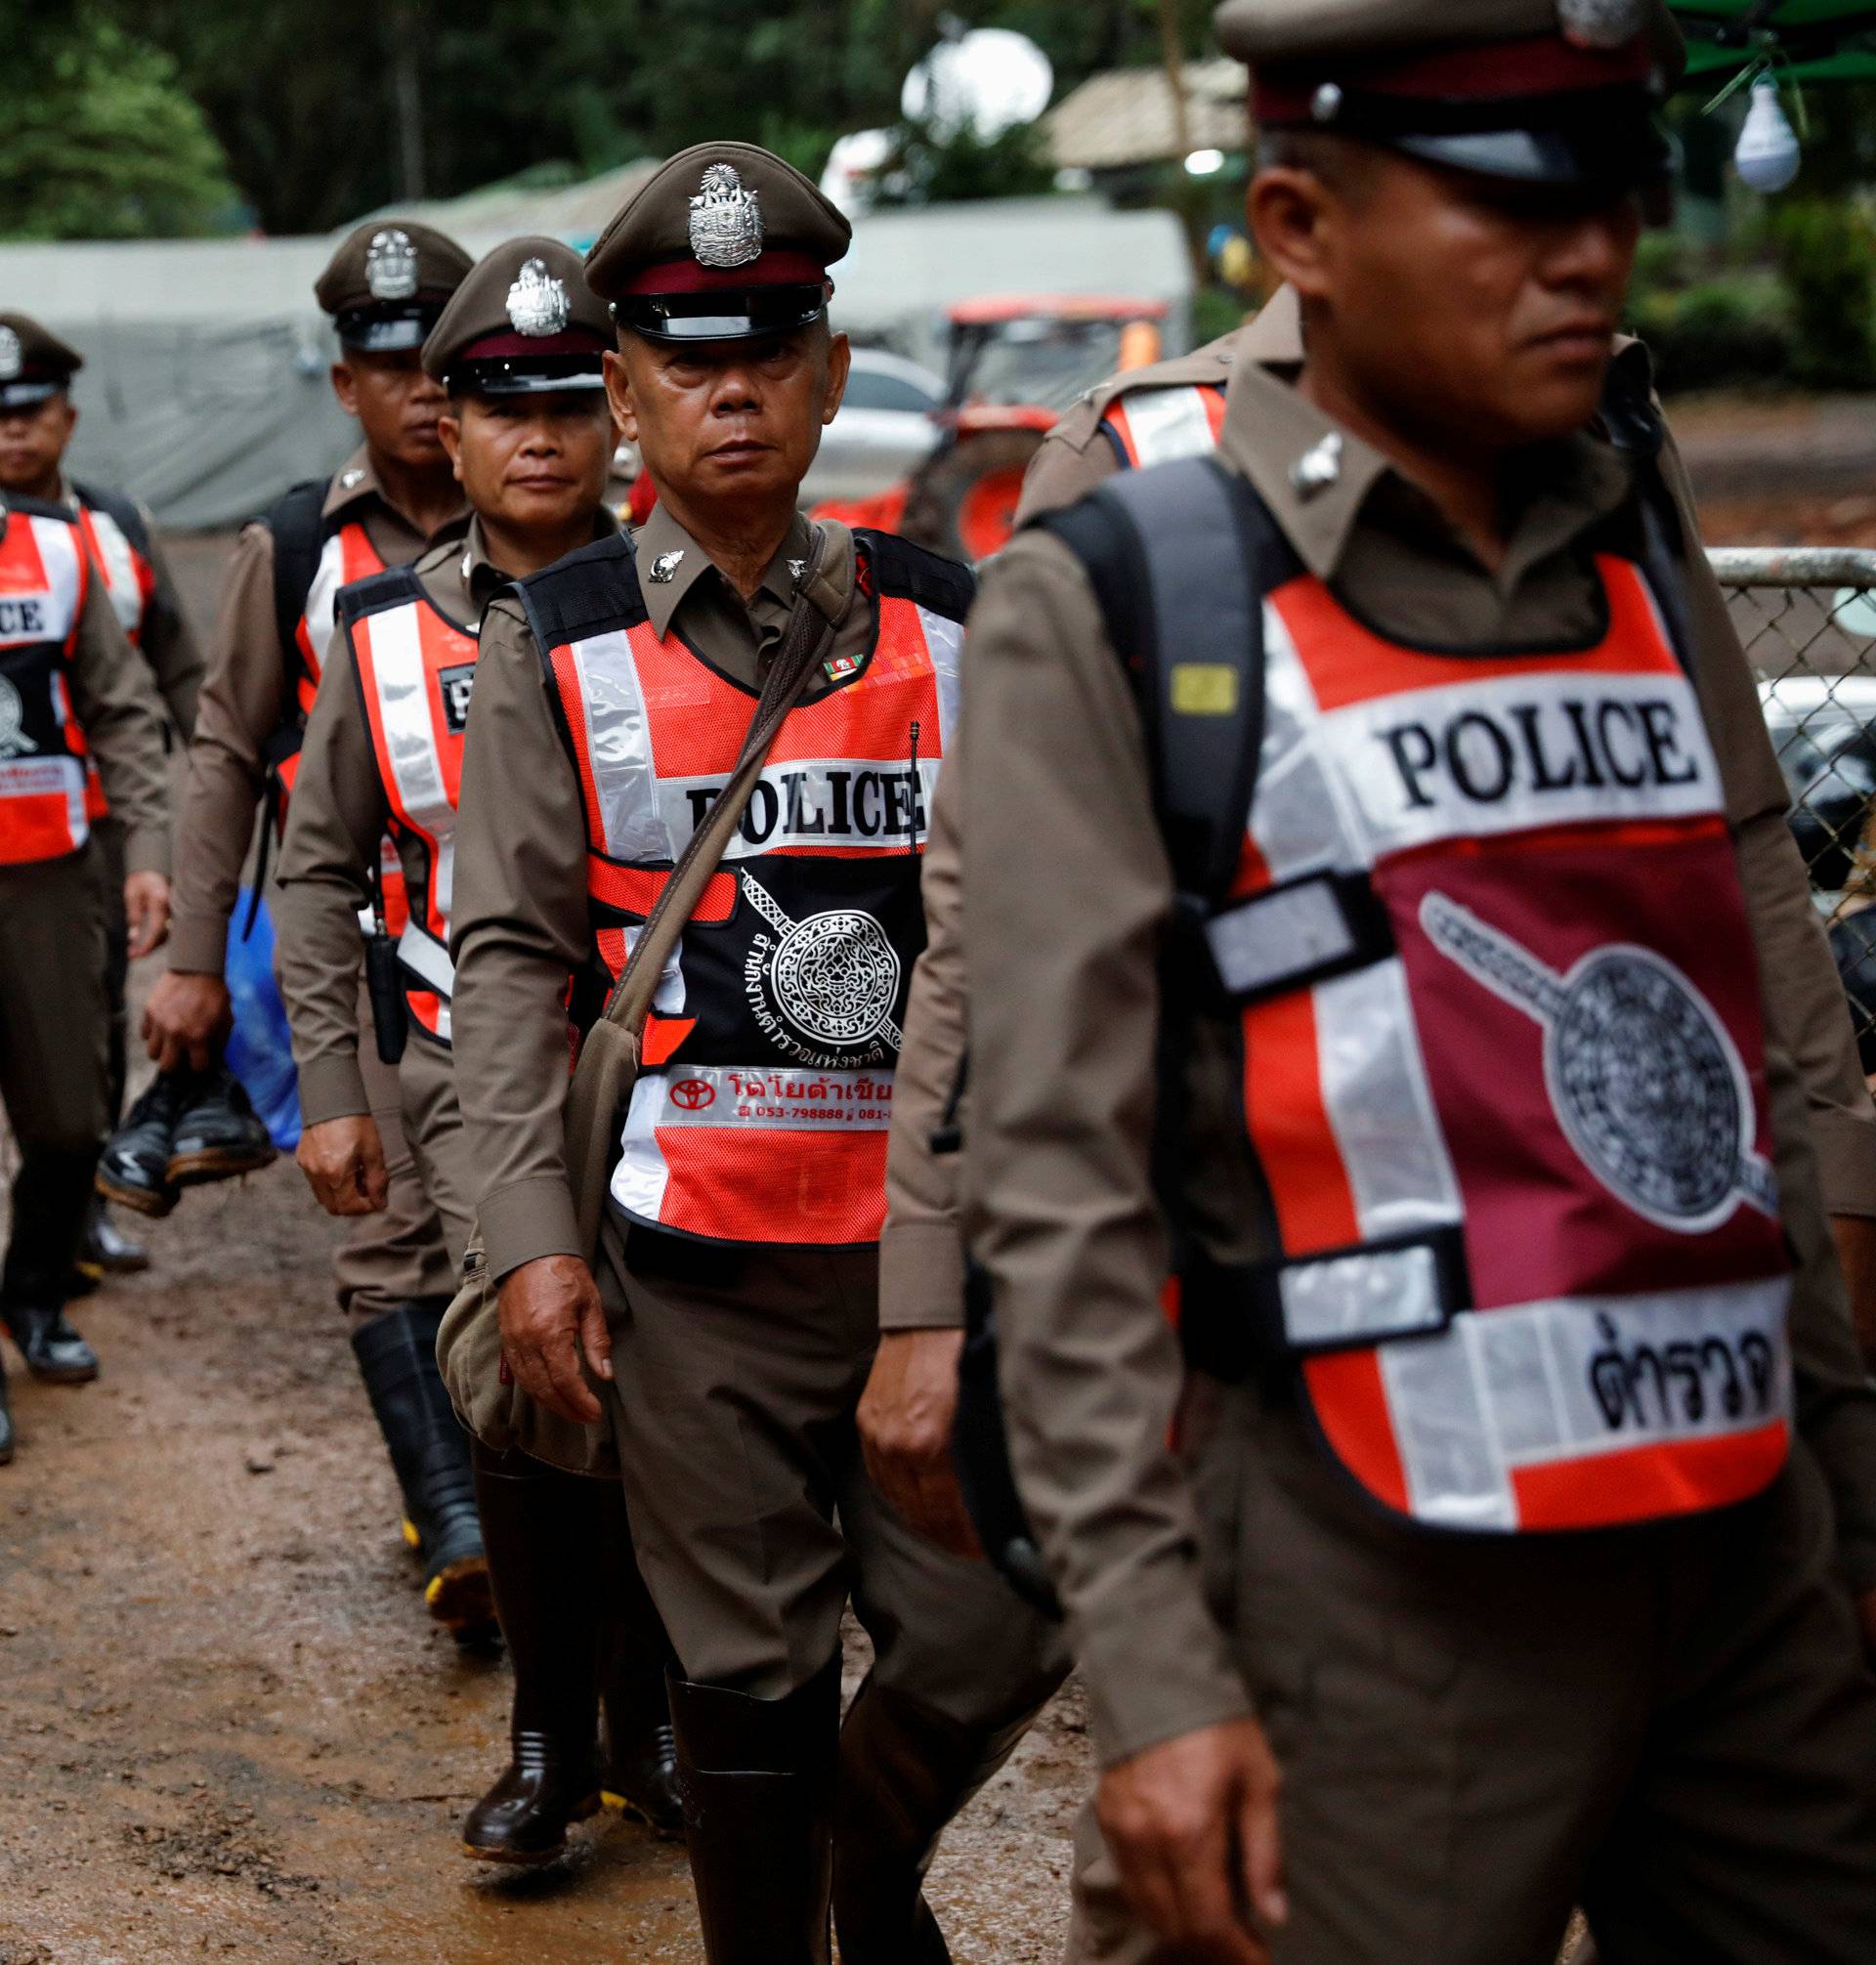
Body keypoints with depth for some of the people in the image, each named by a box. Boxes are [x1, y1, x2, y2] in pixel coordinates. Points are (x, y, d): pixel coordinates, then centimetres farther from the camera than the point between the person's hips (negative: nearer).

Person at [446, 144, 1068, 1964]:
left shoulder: (941, 624, 7)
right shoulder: (550, 643, 2)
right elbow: (510, 953, 0)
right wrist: (532, 1234, -7)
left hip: (943, 1242, 2)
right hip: (700, 1262, -2)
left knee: (993, 1634, 4)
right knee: (748, 1674, 7)